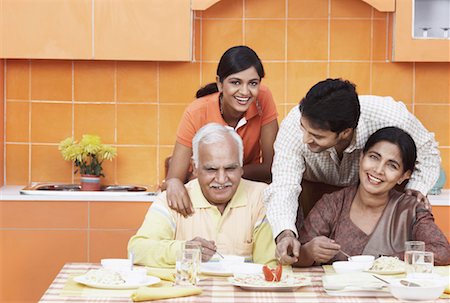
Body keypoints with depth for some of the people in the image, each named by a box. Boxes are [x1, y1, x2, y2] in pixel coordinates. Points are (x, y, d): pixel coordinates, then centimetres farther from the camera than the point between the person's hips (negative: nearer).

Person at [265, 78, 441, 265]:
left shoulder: (391, 118, -34)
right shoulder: (294, 123, -35)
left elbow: (426, 150, -11)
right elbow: (283, 187, -37)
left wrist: (416, 187, -27)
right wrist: (285, 234, -56)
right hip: (314, 189, 0)